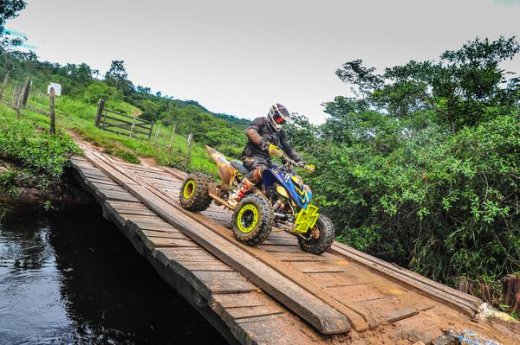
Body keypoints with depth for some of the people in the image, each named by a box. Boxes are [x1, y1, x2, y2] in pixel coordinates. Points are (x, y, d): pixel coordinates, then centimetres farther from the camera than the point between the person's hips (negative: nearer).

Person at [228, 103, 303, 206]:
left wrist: (298, 159, 1)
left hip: (266, 159, 8)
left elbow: (287, 147, 18)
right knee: (261, 170, -38)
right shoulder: (261, 121, -3)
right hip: (252, 156, -7)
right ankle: (235, 196, -36)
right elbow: (249, 130, -24)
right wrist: (263, 143, -42)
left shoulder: (280, 132, 19)